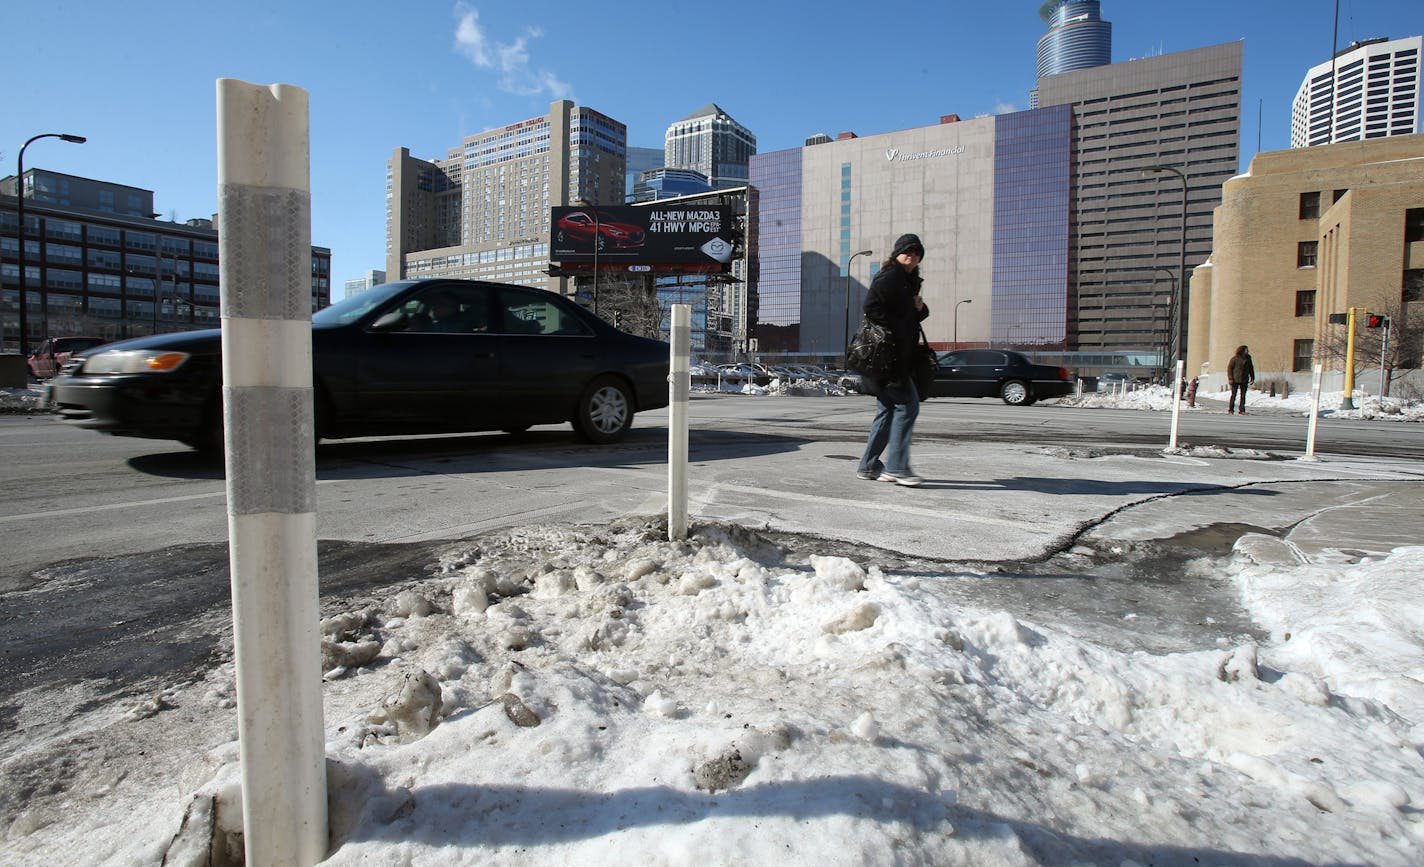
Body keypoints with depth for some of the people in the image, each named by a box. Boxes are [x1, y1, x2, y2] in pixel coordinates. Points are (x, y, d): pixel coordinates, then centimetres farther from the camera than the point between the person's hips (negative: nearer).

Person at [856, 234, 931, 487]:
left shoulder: (910, 282, 22)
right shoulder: (888, 276, -7)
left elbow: (911, 317, 29)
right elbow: (871, 307, -19)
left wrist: (920, 309, 7)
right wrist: (896, 330, -18)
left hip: (900, 354, 10)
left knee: (888, 408, 10)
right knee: (907, 404, -11)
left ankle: (869, 465, 14)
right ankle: (897, 466, -7)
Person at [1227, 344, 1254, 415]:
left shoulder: (1248, 359, 8)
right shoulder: (1235, 359, -6)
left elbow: (1251, 369, 17)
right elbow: (1229, 368, -6)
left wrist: (1252, 378, 13)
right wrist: (1230, 378, -12)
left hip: (1244, 380, 4)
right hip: (1235, 380, -4)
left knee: (1243, 396, 4)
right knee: (1233, 395, -3)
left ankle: (1242, 410, 8)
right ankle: (1231, 410, 2)